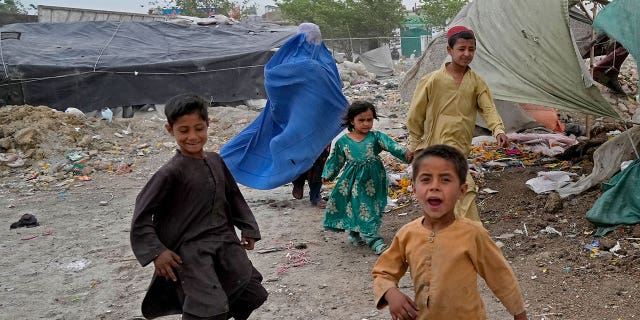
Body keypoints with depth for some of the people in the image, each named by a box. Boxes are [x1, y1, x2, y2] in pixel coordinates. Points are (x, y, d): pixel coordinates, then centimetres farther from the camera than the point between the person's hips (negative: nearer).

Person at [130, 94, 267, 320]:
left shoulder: (216, 161, 5)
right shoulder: (172, 172, -13)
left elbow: (233, 197, 18)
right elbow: (142, 213, -10)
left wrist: (248, 229, 17)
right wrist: (156, 251, -14)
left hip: (225, 240, 6)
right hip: (190, 249, -6)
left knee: (254, 295, 6)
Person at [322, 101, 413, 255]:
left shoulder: (376, 137, -4)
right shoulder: (342, 141, 1)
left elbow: (391, 145, -19)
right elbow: (336, 160, 13)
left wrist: (405, 153, -36)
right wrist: (327, 175, 15)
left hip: (373, 180, 0)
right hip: (353, 181, 0)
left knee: (370, 206, 6)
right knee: (357, 206, -3)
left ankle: (356, 234, 26)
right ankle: (374, 239, 10)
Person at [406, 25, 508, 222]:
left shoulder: (476, 82, 2)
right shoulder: (433, 80, -11)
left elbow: (488, 109, -7)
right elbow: (415, 115, -3)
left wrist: (498, 130, -27)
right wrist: (416, 145, 2)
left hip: (461, 149, 6)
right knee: (466, 188, -16)